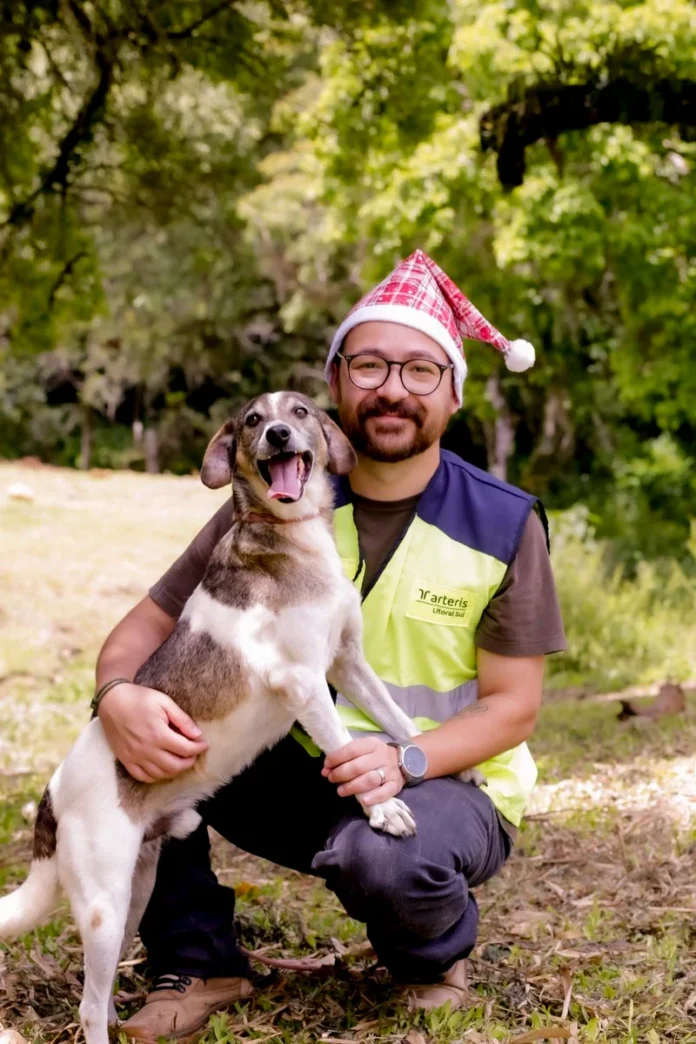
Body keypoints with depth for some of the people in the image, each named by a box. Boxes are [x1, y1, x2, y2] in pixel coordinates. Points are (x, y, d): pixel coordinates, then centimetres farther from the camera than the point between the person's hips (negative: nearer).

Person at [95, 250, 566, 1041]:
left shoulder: (503, 525, -11)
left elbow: (513, 706, -9)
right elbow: (149, 624, -6)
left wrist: (407, 760, -29)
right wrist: (119, 696, -30)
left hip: (447, 783, -3)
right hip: (300, 774, 3)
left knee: (381, 858, -37)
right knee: (143, 732, -19)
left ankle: (438, 956, 1)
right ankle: (197, 964, -2)